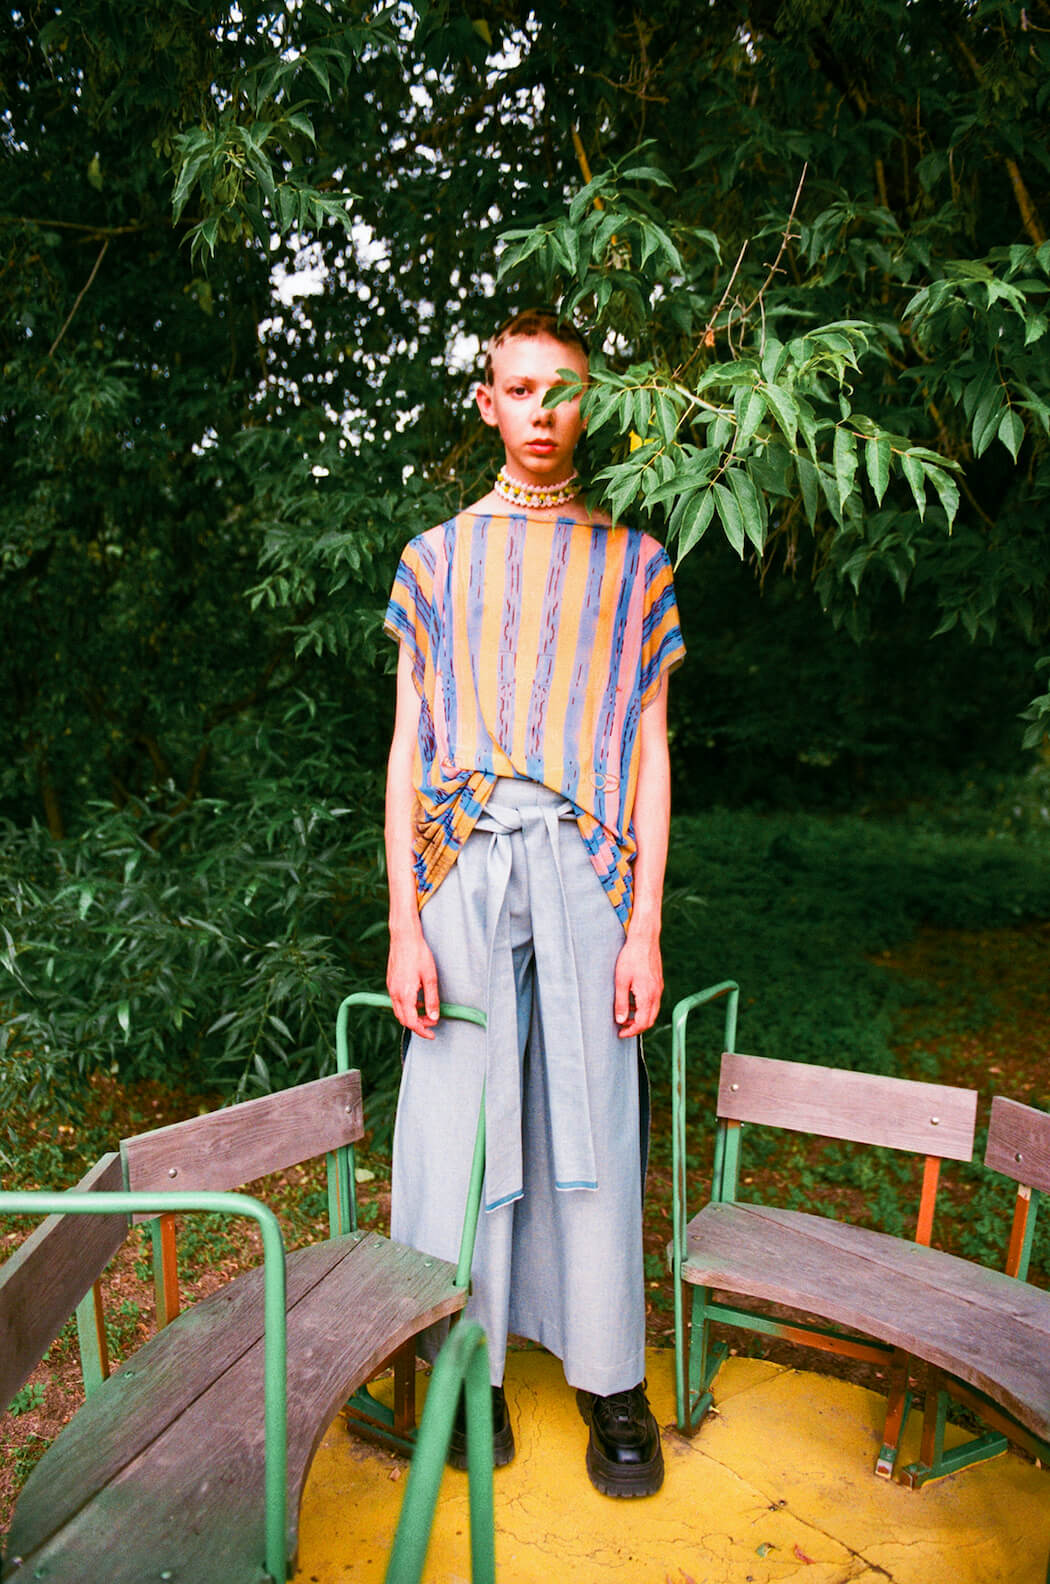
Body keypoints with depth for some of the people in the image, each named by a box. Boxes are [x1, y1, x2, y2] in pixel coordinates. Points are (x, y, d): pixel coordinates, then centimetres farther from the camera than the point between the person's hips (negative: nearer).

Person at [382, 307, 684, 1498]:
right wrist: (404, 926, -1)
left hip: (587, 865, 0)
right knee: (459, 1123, 4)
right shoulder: (437, 557, 12)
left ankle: (609, 1378, 22)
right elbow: (406, 745, 7)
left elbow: (649, 749, 7)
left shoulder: (632, 560, 12)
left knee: (592, 1125, 5)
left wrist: (645, 928, -1)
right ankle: (471, 1367, 24)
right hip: (463, 866, 1)